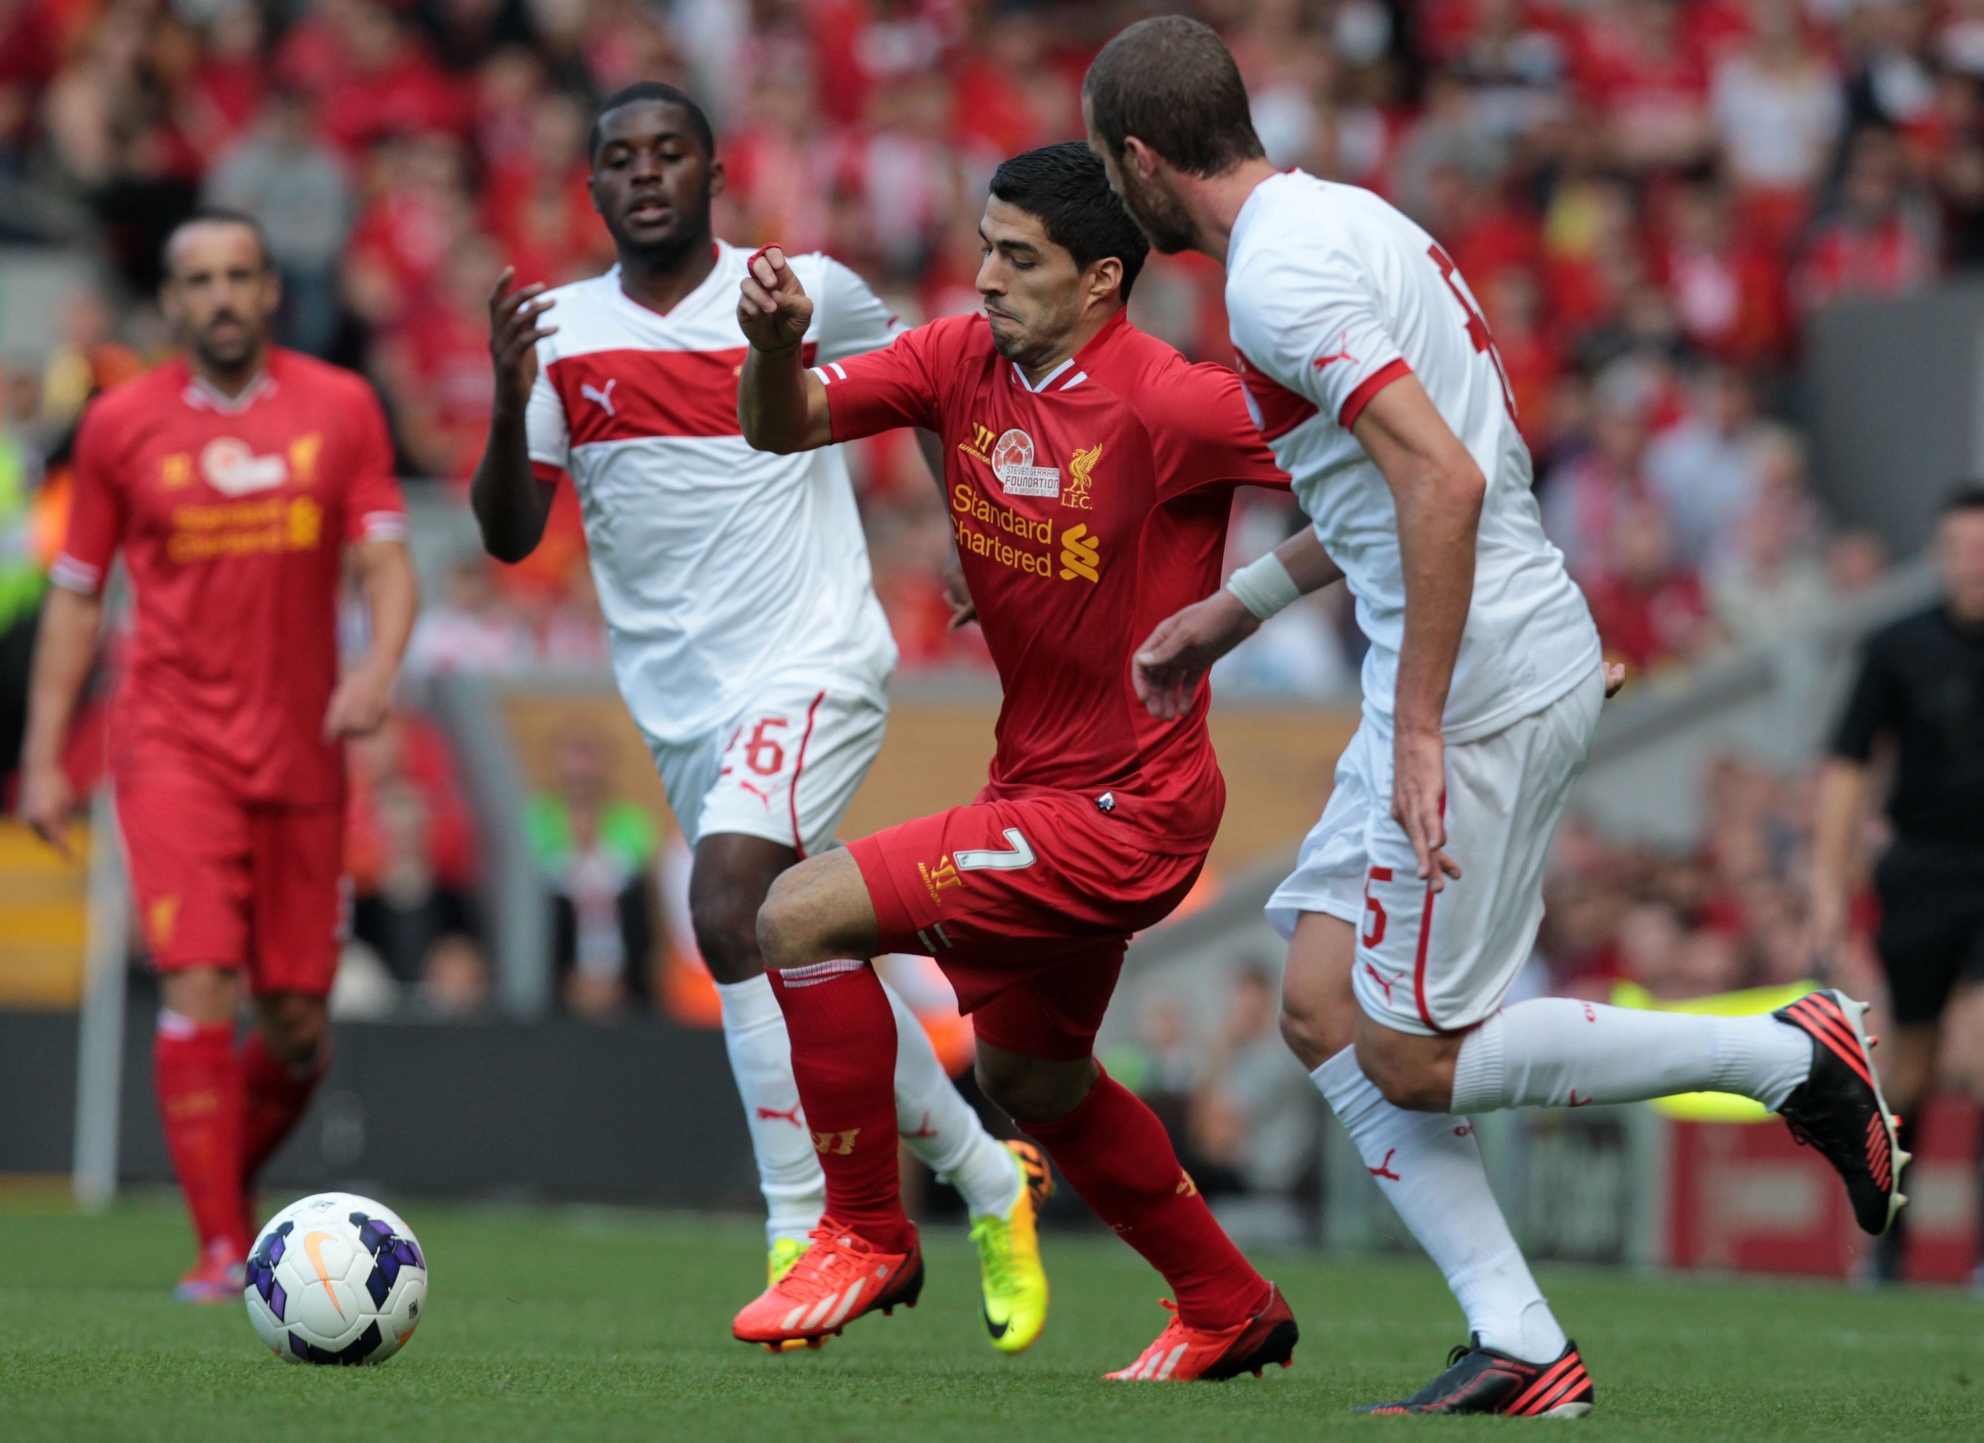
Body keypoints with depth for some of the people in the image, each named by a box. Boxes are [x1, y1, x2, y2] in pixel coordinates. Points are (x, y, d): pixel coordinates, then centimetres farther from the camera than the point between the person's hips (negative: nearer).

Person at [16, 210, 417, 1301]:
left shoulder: (341, 409, 5)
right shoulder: (121, 424, 4)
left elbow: (386, 560, 2)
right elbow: (76, 596, 9)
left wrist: (378, 665, -19)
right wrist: (43, 755, 3)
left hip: (302, 751, 2)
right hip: (172, 748, -2)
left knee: (298, 1022, 4)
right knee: (198, 986, -16)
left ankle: (233, 1180, 32)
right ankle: (219, 1246, -11)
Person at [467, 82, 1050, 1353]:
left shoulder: (802, 293, -3)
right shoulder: (561, 331, 4)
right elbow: (511, 535, -1)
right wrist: (508, 399, -18)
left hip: (811, 664, -5)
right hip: (680, 699, 5)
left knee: (729, 911, -26)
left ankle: (803, 1238, -21)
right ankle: (988, 1178, 32)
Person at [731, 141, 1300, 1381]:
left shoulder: (1169, 405, -22)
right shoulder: (963, 360, -1)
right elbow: (783, 428, -1)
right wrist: (779, 345, -22)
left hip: (1123, 810, -9)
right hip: (1037, 784, 9)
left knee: (804, 916, -17)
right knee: (1032, 1079, 25)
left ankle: (869, 1235, 0)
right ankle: (1231, 1310, 43)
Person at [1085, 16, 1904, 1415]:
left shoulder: (1277, 275, -16)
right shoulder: (1342, 215, 15)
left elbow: (1445, 483, -25)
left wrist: (1416, 734, -24)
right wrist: (1240, 603, 31)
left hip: (1481, 682, -10)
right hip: (1525, 655, 10)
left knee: (1411, 1062, -3)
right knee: (1324, 1010, 8)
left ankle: (1791, 1056, 2)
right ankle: (1520, 1347, 5)